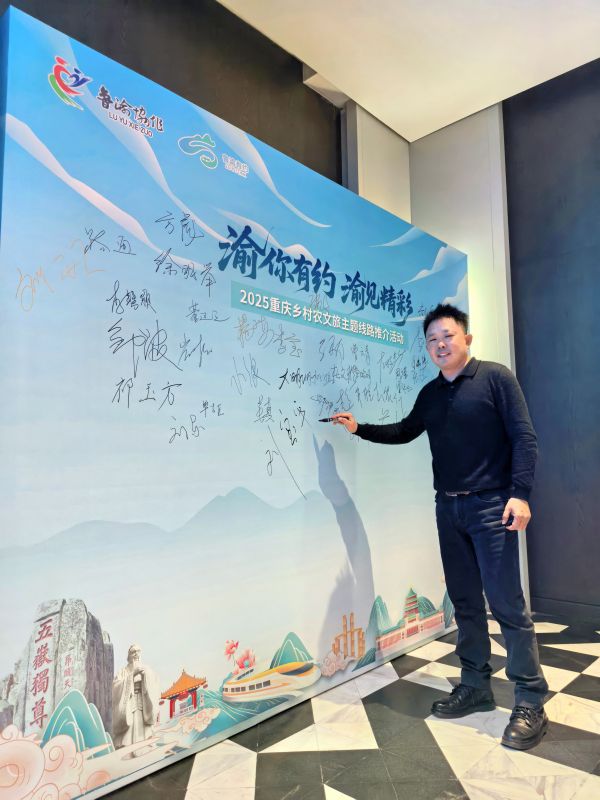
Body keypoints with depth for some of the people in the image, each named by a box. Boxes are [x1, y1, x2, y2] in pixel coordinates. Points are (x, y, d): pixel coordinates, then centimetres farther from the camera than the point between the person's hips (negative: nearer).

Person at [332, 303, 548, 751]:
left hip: (491, 506, -6)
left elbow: (524, 438, -9)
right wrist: (360, 429, 14)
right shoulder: (430, 394, 12)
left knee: (506, 602, -5)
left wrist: (520, 494, -18)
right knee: (465, 601, 12)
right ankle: (476, 687, 24)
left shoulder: (496, 378, -5)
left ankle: (531, 704, 8)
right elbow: (405, 432, 25)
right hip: (449, 508, 6)